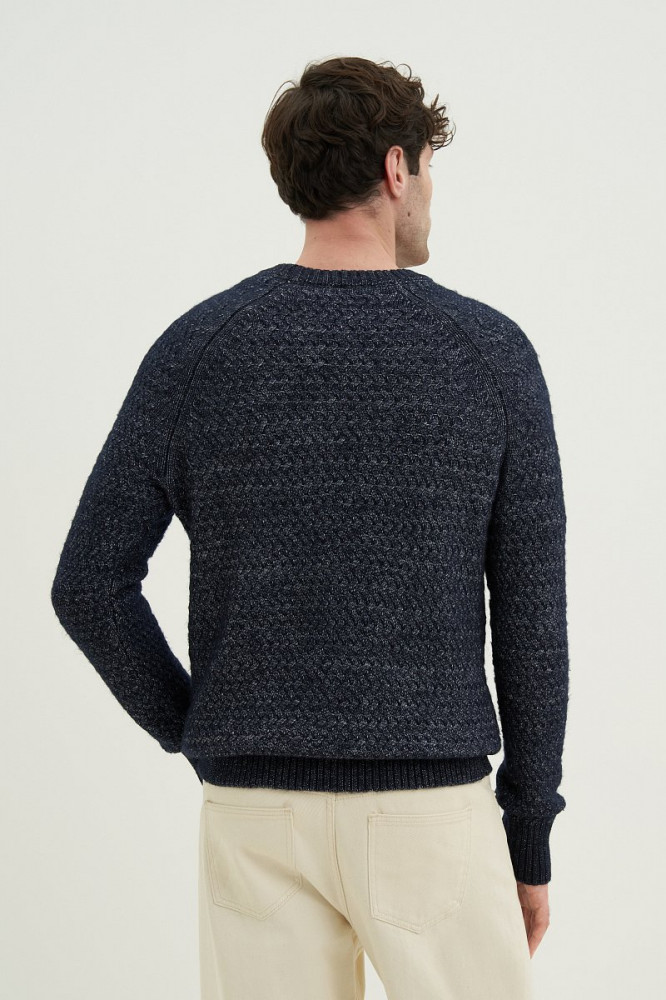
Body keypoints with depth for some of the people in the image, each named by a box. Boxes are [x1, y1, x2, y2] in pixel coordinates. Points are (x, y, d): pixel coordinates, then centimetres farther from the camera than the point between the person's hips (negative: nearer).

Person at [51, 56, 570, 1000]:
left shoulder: (194, 350, -2)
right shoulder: (491, 353, -6)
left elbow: (89, 586, -4)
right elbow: (532, 615, -4)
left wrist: (193, 732, 10)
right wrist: (531, 837, 5)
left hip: (256, 810, 2)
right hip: (430, 809, -2)